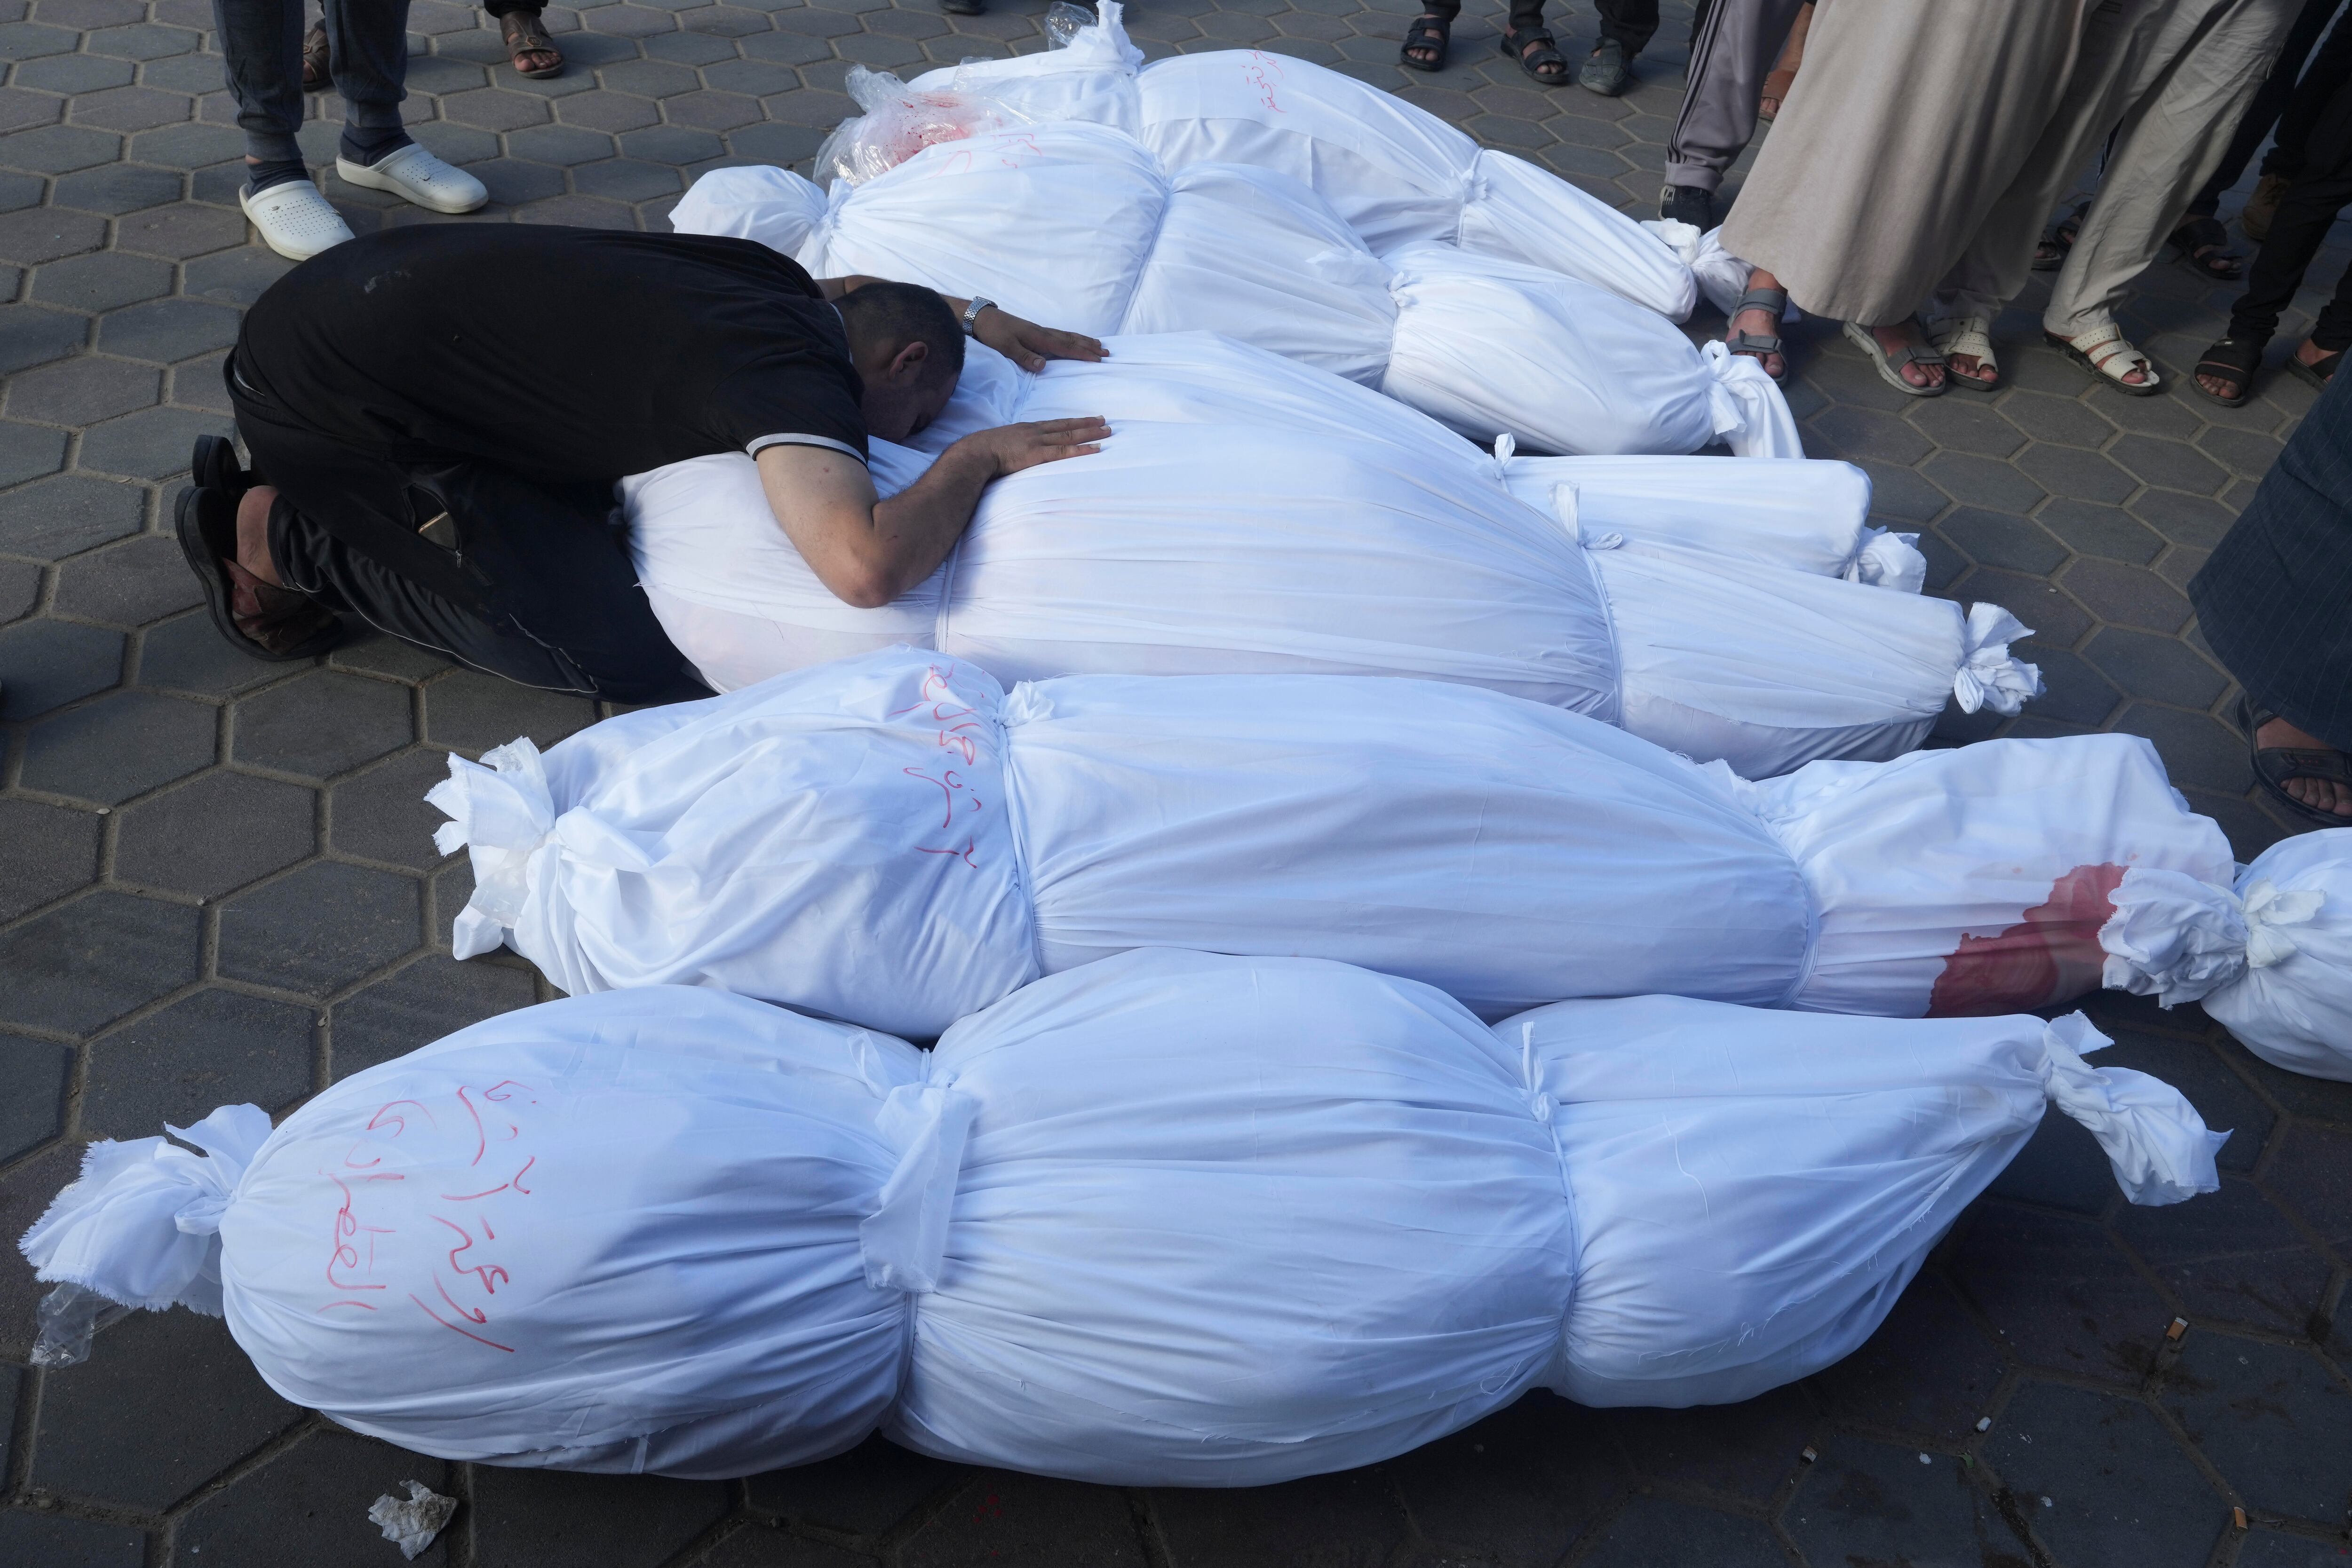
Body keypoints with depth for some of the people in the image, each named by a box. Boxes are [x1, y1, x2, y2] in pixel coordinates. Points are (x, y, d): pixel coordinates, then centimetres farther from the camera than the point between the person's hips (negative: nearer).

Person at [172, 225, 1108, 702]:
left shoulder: (781, 288, 4)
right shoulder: (795, 372, -23)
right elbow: (867, 566, -39)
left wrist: (973, 313, 17)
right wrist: (977, 453, -22)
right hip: (323, 389, -9)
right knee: (616, 655, -9)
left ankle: (313, 503, 20)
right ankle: (282, 530, 2)